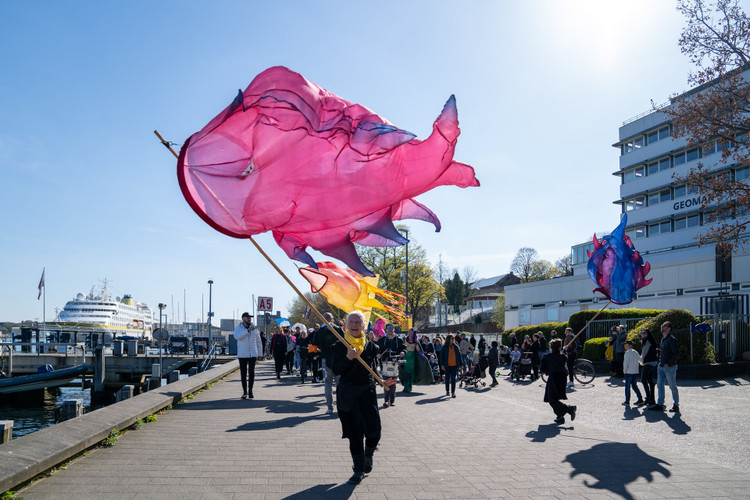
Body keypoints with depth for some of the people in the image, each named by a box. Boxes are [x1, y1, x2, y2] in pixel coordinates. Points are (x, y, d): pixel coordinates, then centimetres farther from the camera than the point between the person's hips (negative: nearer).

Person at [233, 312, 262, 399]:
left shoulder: (254, 328, 4)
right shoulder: (238, 328, -2)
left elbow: (259, 342, 11)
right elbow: (237, 337, -25)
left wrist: (260, 353, 9)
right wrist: (248, 330, -31)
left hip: (252, 354, 1)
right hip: (242, 355, -1)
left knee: (251, 372, -8)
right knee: (243, 374, 3)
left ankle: (250, 391, 1)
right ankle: (244, 392, 14)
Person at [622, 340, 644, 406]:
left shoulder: (627, 352, -13)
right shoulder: (635, 352, 10)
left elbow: (626, 362, -16)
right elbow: (640, 359, 15)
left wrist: (625, 370, -6)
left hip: (629, 372, -7)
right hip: (635, 372, 7)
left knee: (627, 386, 0)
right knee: (635, 386, 15)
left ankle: (627, 402, 2)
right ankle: (640, 400, 10)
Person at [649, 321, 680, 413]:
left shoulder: (671, 339, -13)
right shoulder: (663, 339, 14)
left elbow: (676, 353, -17)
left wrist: (669, 364, -18)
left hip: (669, 367, -9)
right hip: (661, 366, 9)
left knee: (673, 387, 2)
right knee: (659, 385, 8)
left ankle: (676, 406, 12)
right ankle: (659, 404, 14)